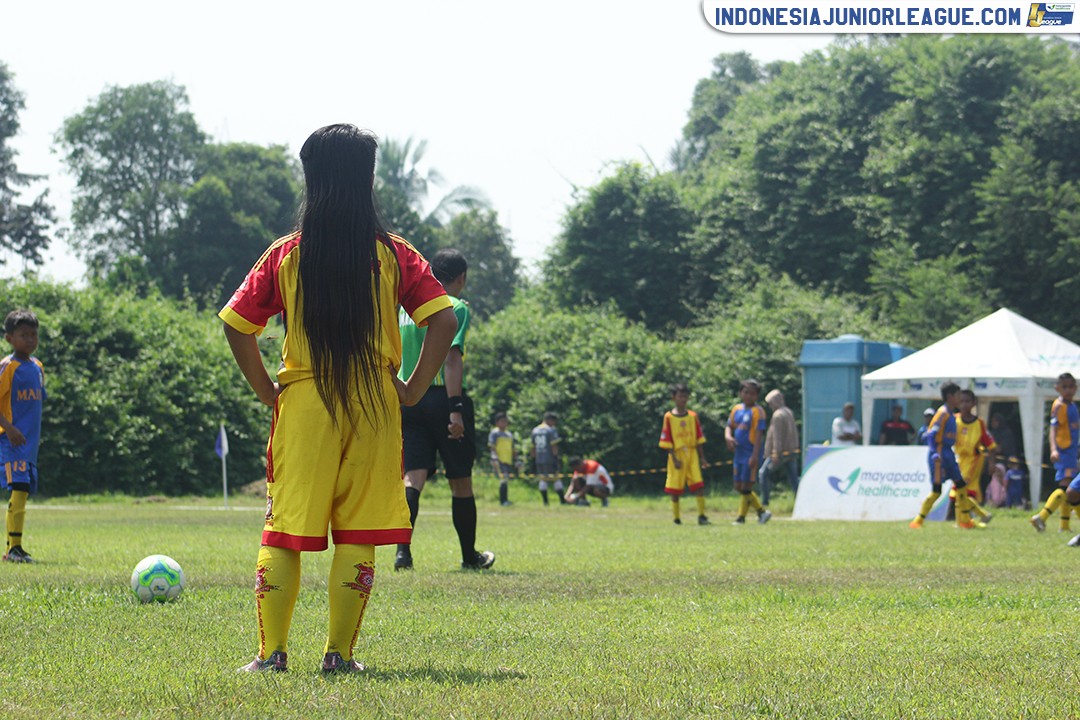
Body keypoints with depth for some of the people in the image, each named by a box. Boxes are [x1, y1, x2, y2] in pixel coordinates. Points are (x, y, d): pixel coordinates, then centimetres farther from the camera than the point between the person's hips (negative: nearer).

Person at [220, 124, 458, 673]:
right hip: (375, 403, 0)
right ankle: (340, 653, 4)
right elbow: (443, 321, -7)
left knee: (284, 528, 5)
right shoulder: (393, 255, 0)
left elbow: (236, 324, 0)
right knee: (357, 534, 5)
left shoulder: (285, 255, 1)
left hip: (302, 402, 0)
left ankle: (271, 651, 1)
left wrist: (267, 391, 7)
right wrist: (412, 390, 0)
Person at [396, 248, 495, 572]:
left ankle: (402, 549, -18)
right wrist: (456, 409, -19)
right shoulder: (455, 308, -6)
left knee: (413, 478, 0)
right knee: (460, 482, 8)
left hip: (408, 398, 5)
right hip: (442, 398, -5)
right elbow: (451, 358, -16)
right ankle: (470, 555, 19)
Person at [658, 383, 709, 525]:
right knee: (675, 488, 2)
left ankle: (701, 516, -8)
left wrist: (702, 457, 6)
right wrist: (674, 459, -11)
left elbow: (699, 438, 10)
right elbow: (667, 441, -4)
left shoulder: (693, 416, 7)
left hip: (692, 454, 2)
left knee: (699, 485, -9)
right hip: (677, 455, -2)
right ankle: (676, 518, 11)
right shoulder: (669, 417, -3)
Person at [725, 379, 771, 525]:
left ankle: (741, 517, 2)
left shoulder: (757, 411, -10)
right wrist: (728, 436, -7)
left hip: (750, 454, -8)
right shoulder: (737, 409, 11)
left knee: (746, 488, -7)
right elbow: (729, 426, 18)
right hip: (739, 453, 8)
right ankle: (761, 512, 18)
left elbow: (759, 433, -15)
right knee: (739, 487, 10)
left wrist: (755, 456, -22)